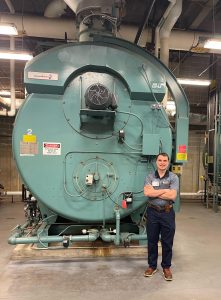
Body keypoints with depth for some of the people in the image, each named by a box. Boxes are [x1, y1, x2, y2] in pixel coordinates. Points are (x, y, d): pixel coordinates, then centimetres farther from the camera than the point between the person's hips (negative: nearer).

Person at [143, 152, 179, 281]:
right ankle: (152, 266, 30)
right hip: (152, 212, 2)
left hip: (167, 212, -1)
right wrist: (164, 190, -16)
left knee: (167, 242, 10)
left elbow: (172, 195, -17)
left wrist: (154, 192, -13)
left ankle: (166, 267, 29)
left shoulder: (173, 177, -4)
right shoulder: (150, 177, 1)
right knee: (152, 240, 13)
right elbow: (147, 192, -15)